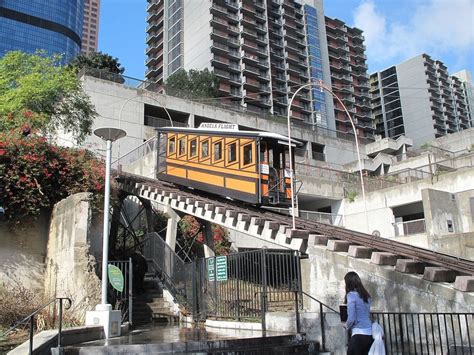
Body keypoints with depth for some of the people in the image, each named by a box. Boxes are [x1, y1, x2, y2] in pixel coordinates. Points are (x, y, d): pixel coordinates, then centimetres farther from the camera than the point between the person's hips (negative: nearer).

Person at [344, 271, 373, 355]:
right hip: (370, 334, 7)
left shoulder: (351, 295, -7)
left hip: (359, 334, -7)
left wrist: (347, 326, 7)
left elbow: (351, 319, -12)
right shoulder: (366, 296, 13)